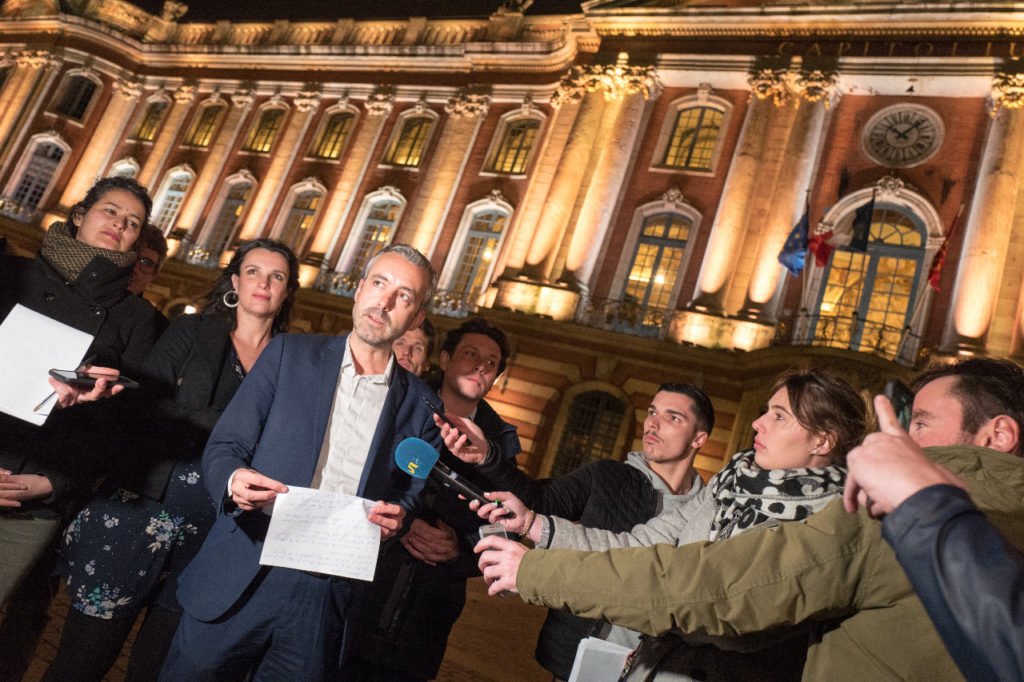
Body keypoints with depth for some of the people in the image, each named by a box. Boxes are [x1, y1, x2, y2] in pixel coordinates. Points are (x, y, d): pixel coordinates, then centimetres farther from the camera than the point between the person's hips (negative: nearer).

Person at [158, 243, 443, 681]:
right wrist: (234, 481, -19)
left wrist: (397, 517, -14)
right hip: (241, 581, 0)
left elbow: (415, 495, 8)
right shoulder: (289, 354, 3)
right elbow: (222, 448, 2)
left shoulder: (420, 405, 4)